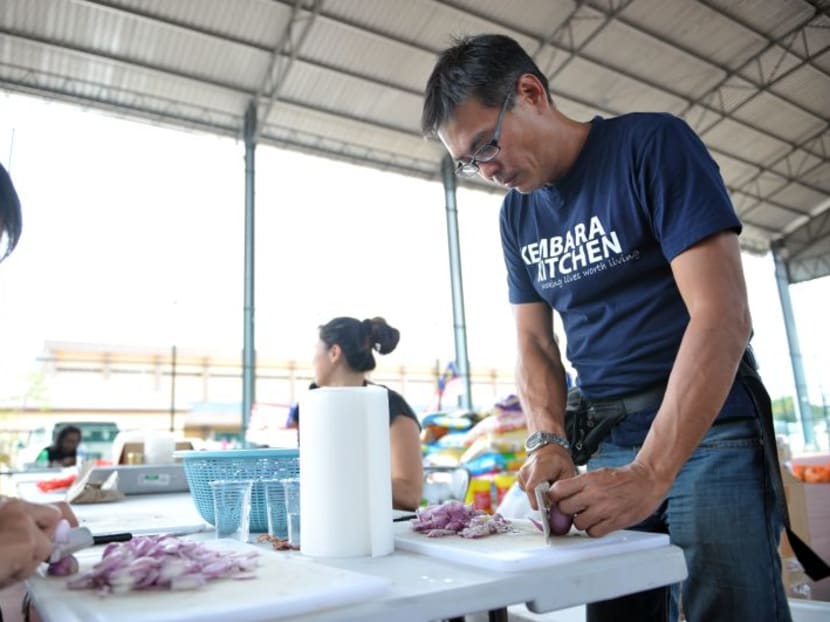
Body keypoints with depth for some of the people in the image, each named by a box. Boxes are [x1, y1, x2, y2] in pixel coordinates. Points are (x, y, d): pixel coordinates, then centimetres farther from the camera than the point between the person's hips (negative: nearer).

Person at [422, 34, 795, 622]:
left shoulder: (653, 144, -11)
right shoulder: (517, 213, 7)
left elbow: (723, 315, -20)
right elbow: (534, 343, 7)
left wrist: (649, 474, -26)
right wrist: (549, 441, -11)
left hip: (705, 427, -4)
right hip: (601, 440, 5)